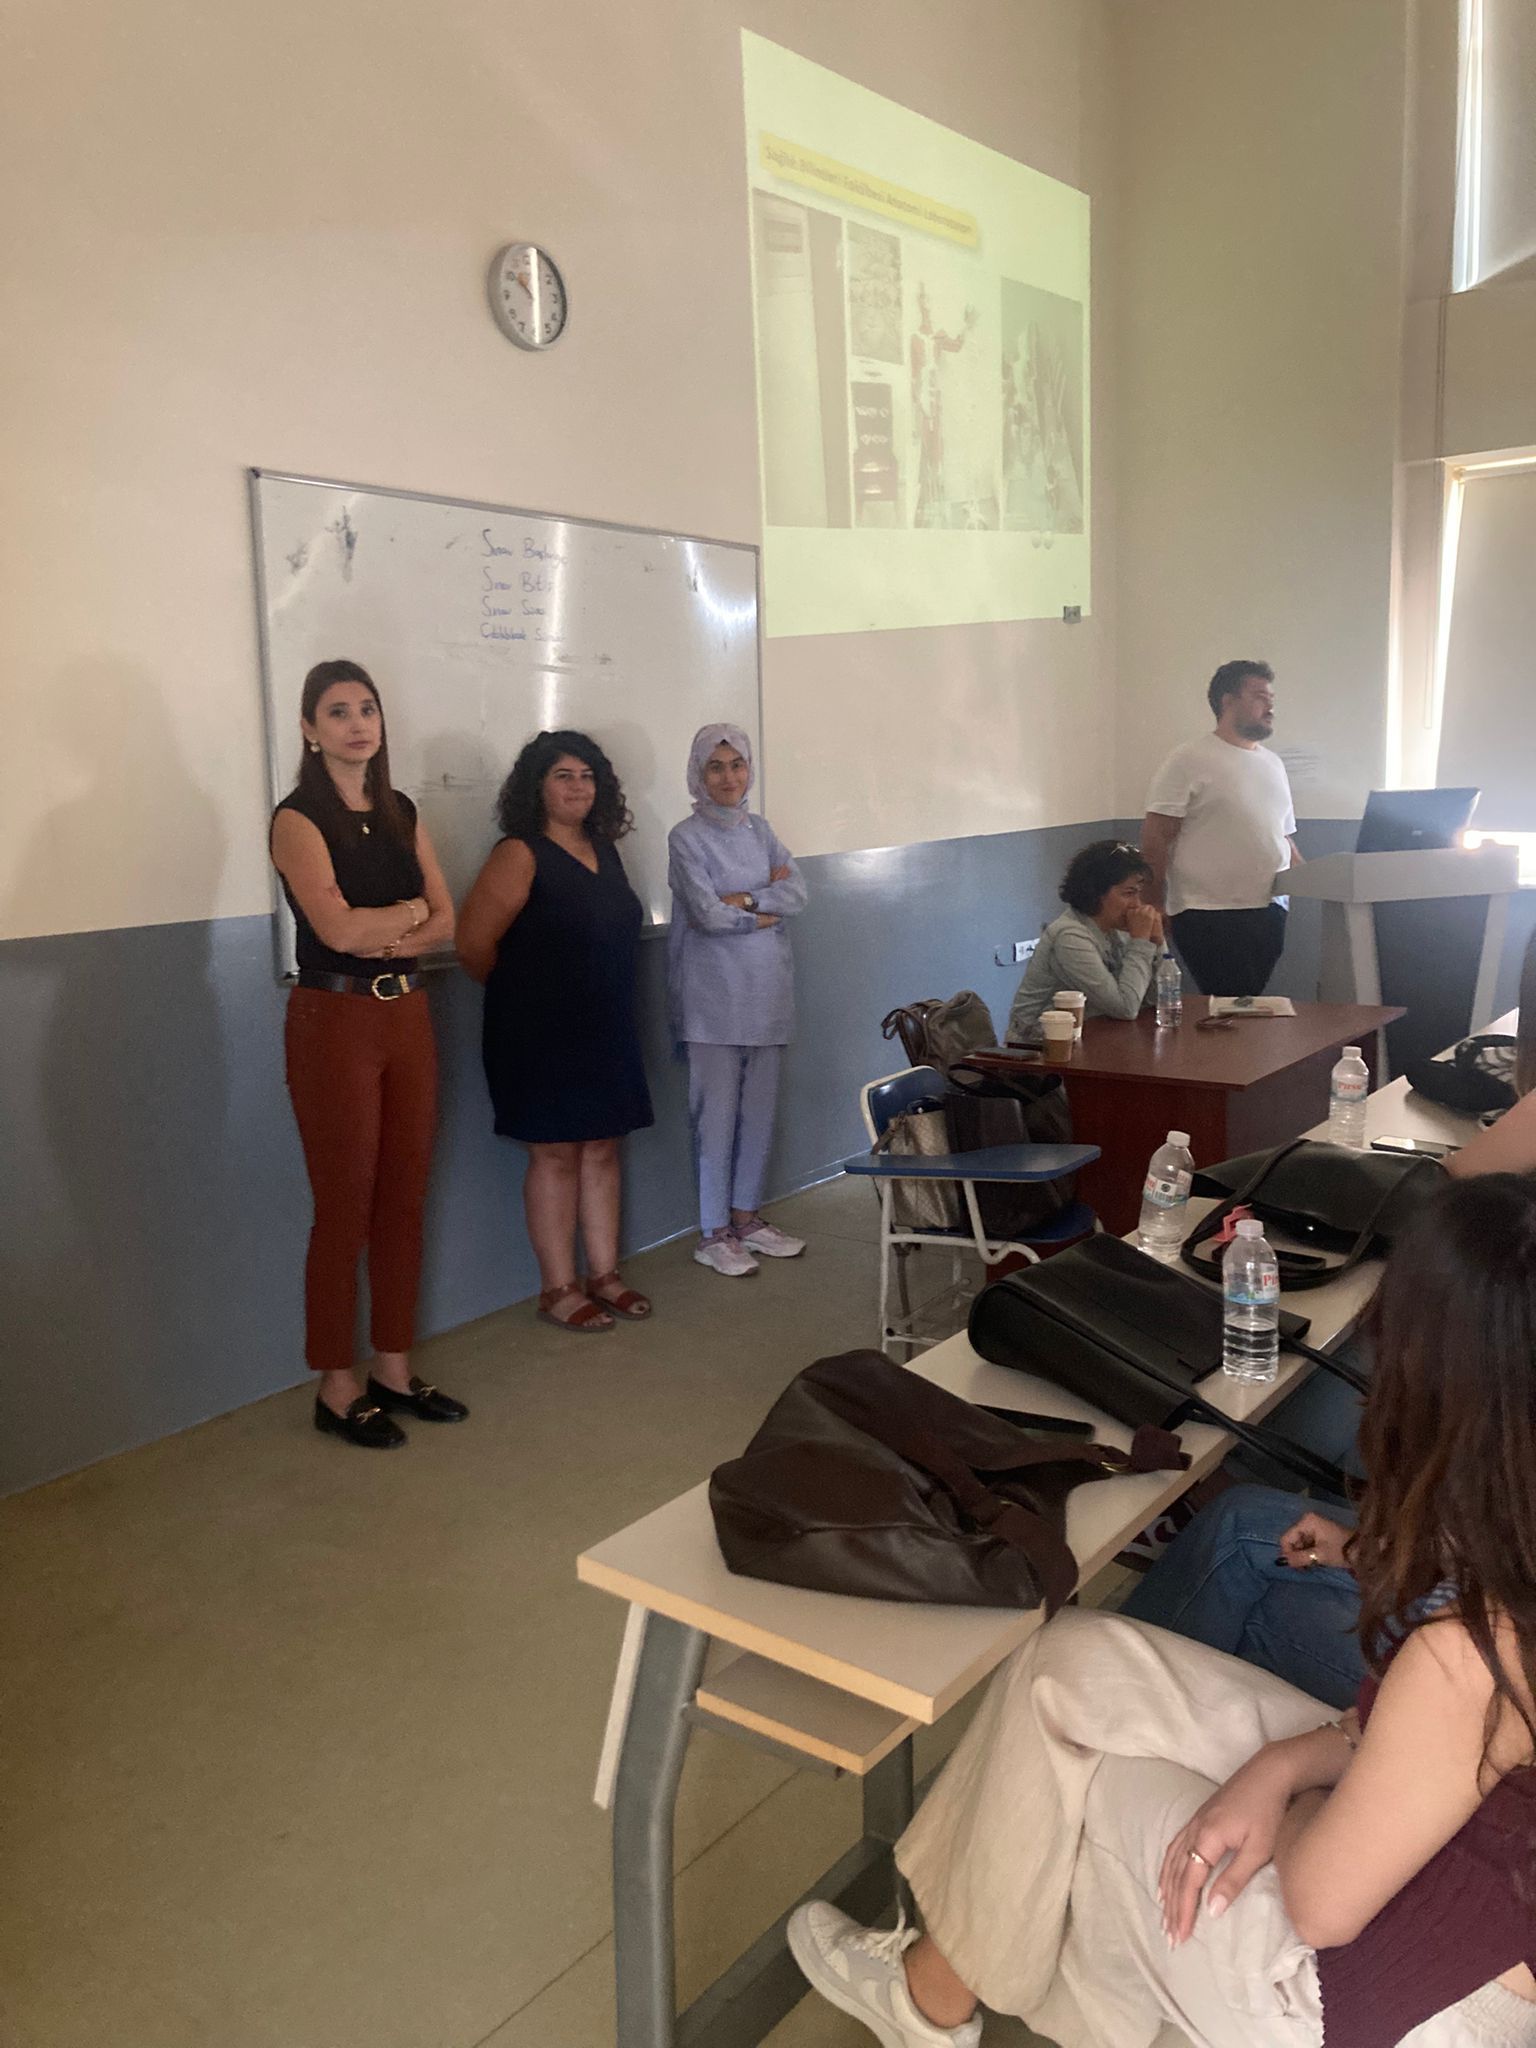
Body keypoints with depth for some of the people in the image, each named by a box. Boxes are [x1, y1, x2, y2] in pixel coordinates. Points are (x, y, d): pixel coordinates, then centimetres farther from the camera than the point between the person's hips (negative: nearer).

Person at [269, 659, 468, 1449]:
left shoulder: (401, 812, 12)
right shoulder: (298, 819, -7)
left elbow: (445, 920, 6)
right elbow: (338, 927, -19)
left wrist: (384, 934, -11)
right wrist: (410, 911, -3)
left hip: (407, 1016, 6)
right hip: (334, 1022, -6)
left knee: (404, 1204, 10)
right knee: (344, 1211, 1)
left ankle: (395, 1370, 23)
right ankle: (336, 1389, 15)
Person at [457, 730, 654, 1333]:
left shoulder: (604, 850, 9)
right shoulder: (520, 854, -12)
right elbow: (475, 943, -17)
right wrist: (519, 992, -2)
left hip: (606, 1029, 7)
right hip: (541, 1034, -6)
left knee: (602, 1149, 11)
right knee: (555, 1153, 1)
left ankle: (603, 1275, 23)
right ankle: (559, 1289, 13)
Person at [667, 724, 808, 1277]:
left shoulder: (761, 830, 12)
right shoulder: (686, 837, -4)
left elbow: (798, 894, 0)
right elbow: (706, 913, -15)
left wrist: (744, 899, -13)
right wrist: (769, 907, -4)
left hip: (767, 988, 5)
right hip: (713, 993, -5)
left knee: (760, 1108, 10)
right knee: (717, 1112, -2)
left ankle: (745, 1217, 23)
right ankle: (713, 1233, 8)